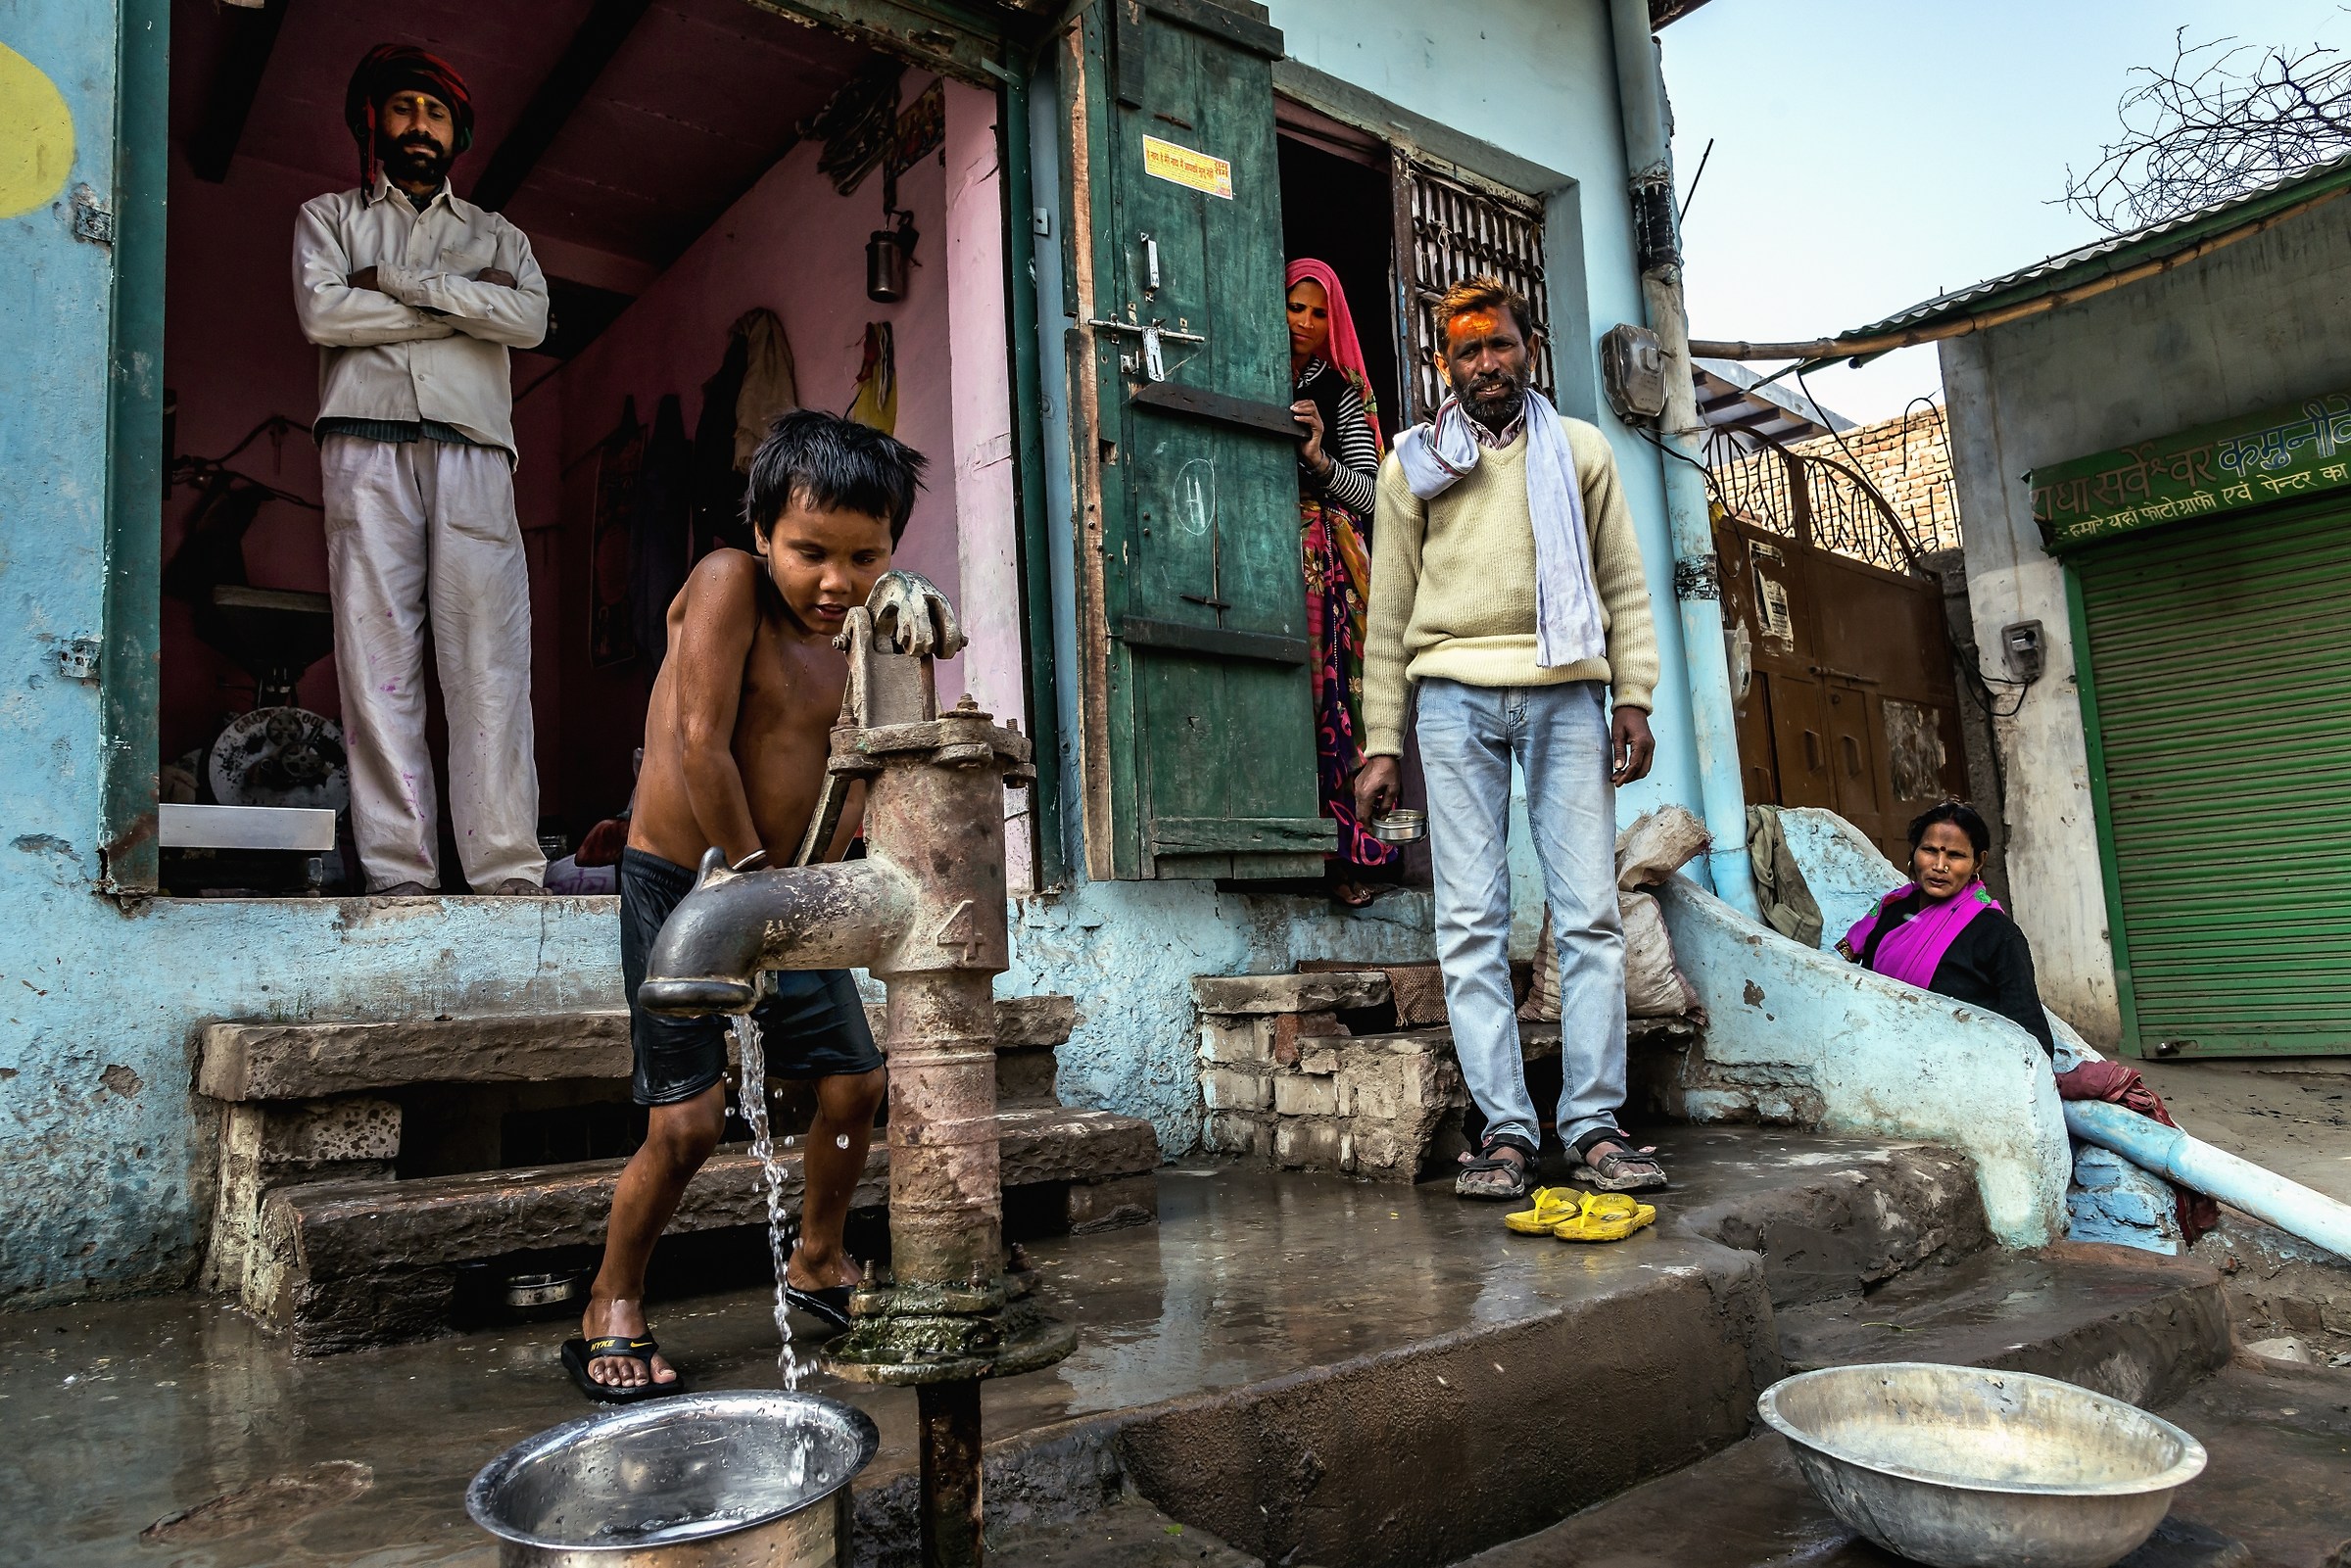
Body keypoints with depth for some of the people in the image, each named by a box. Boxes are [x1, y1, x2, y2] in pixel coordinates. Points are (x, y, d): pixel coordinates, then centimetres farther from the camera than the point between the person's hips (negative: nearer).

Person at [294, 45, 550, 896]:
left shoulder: (496, 235, 25)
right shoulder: (329, 216, 24)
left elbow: (530, 318, 4)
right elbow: (321, 312, 3)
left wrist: (402, 279, 0)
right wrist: (464, 305, 3)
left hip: (473, 454, 0)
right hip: (367, 449, 0)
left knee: (490, 663, -12)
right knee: (378, 660, -9)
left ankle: (508, 871, -17)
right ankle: (399, 874, -11)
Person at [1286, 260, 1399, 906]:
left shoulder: (1341, 389, 16)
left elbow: (1369, 491, 7)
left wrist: (1318, 458, -9)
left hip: (1329, 562, 1)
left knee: (1333, 696, -8)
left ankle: (1345, 857, -7)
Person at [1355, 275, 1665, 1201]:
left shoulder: (1581, 451, 17)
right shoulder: (1414, 463, 14)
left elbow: (1624, 583, 14)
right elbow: (1390, 612, 11)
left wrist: (1633, 697, 0)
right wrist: (1381, 743, 5)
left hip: (1567, 693, 1)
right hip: (1456, 696, 0)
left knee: (1590, 914, -5)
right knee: (1471, 921, -5)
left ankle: (1595, 1125, 1)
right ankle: (1505, 1129, 0)